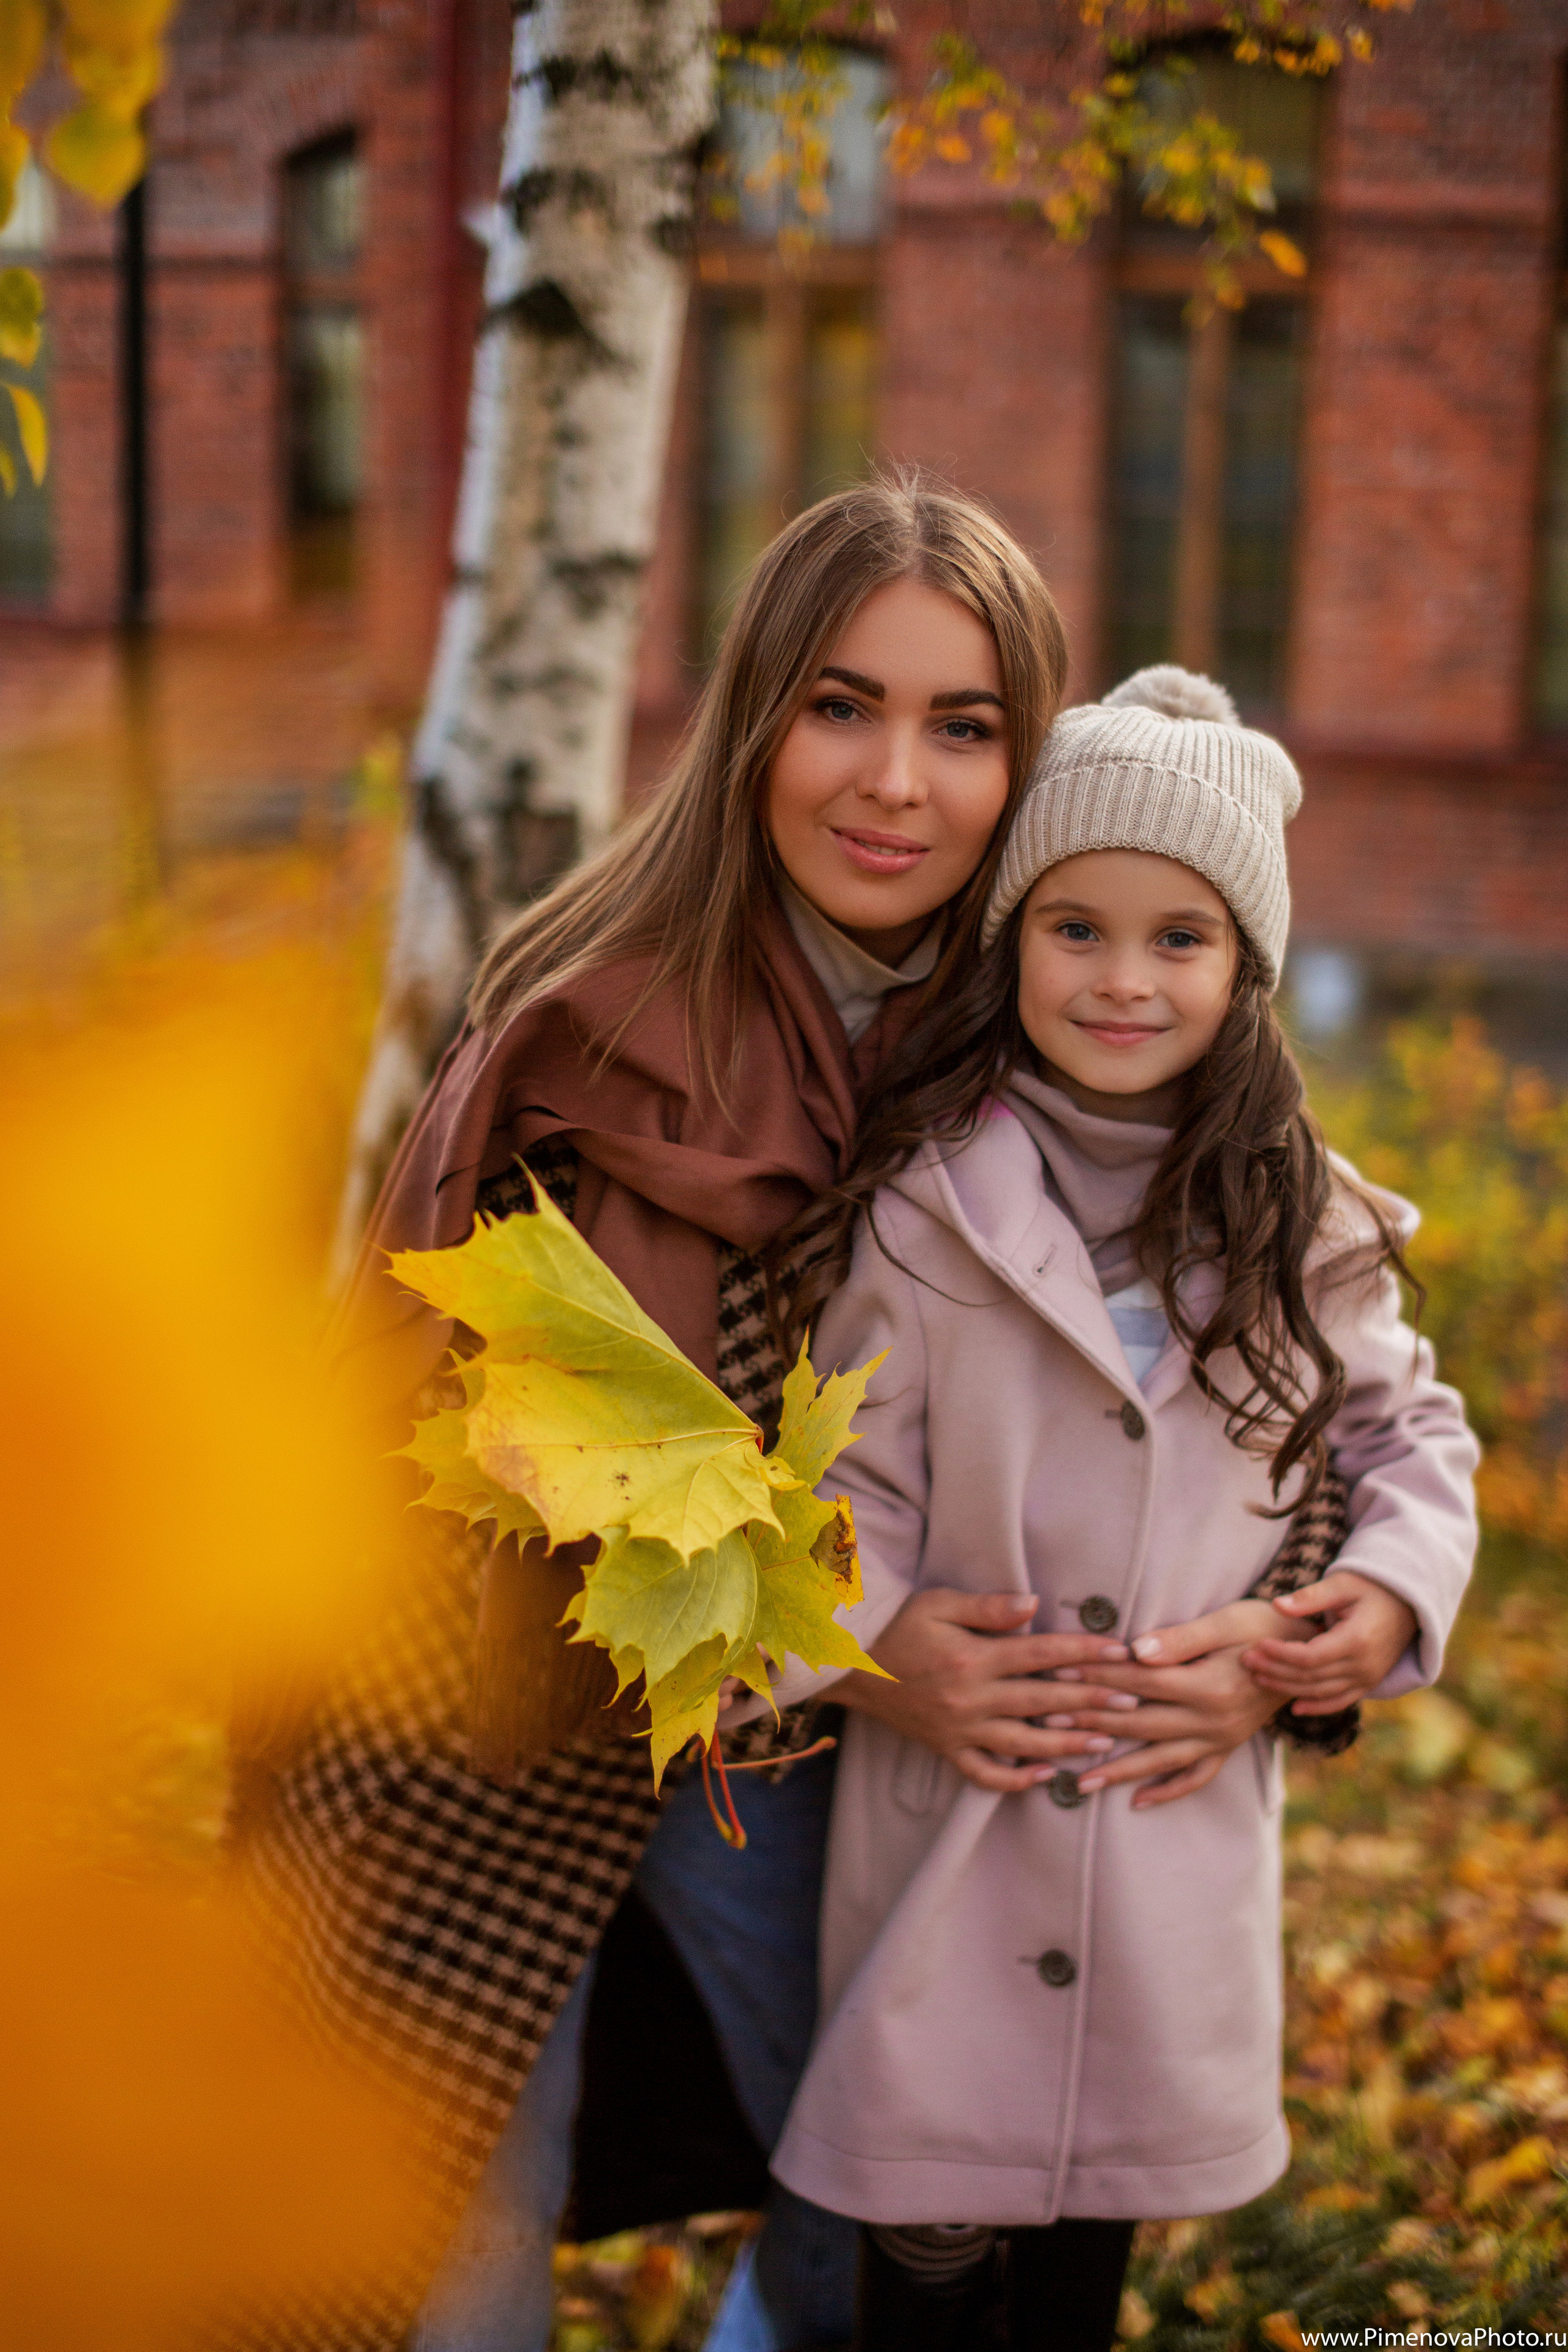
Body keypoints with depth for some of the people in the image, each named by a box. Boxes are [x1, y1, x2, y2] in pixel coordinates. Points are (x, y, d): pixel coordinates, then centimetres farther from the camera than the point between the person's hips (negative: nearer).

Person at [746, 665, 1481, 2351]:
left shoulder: (1301, 1229, 0)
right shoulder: (920, 1204, -8)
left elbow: (1409, 1426, 12)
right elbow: (844, 1469, -3)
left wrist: (1391, 1591, -5)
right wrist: (889, 1660, -15)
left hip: (1188, 1805, 2)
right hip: (949, 1806, -2)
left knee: (1107, 2205, 18)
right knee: (927, 2212, 7)